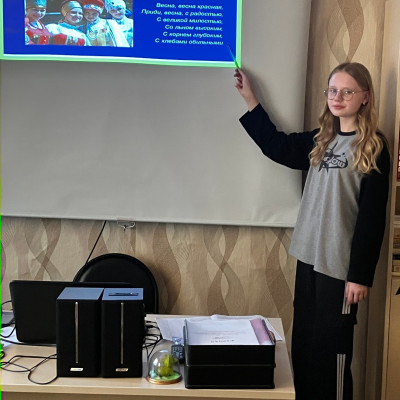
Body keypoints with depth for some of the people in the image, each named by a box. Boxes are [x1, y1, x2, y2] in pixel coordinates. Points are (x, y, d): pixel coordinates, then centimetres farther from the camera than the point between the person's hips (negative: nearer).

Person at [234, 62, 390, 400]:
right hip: (309, 257, 7)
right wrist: (250, 99, 19)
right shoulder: (321, 140, 10)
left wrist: (361, 274, -14)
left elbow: (372, 216, -12)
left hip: (341, 265, -6)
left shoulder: (373, 148, -9)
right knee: (302, 345, 14)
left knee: (332, 350, 2)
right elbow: (277, 146, 21)